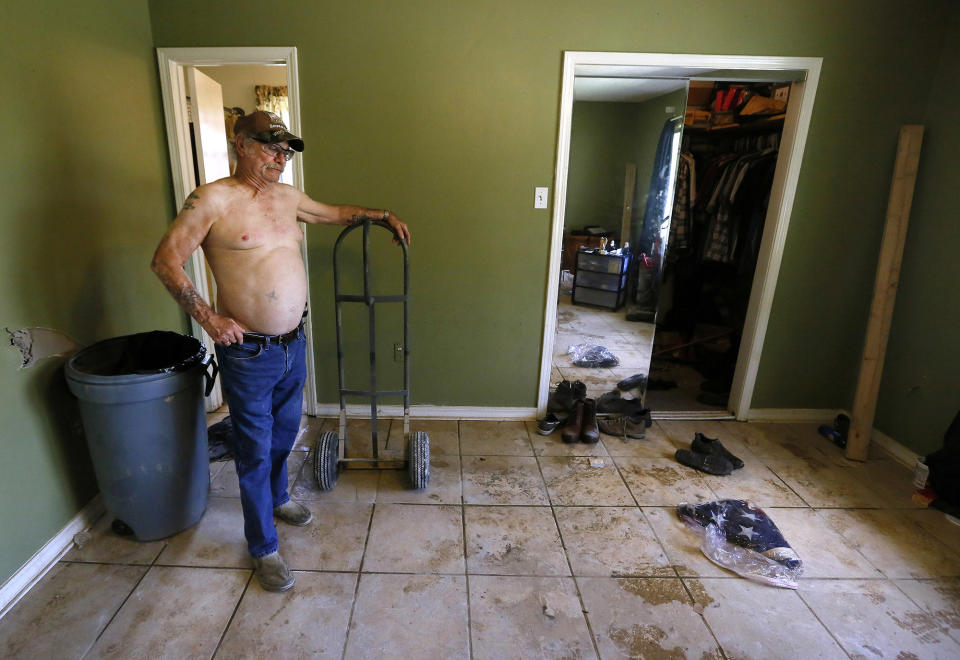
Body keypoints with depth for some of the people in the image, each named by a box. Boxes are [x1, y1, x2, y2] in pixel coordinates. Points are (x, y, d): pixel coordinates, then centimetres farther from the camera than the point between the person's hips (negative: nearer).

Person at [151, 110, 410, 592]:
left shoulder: (287, 197, 9)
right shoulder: (212, 199, -11)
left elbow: (335, 213, 25)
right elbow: (165, 260, -11)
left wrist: (382, 215, 20)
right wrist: (206, 316, -19)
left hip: (293, 344, 7)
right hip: (247, 354, -6)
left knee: (285, 432, 24)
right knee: (256, 452, 7)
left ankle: (276, 498, 51)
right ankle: (263, 547, 26)